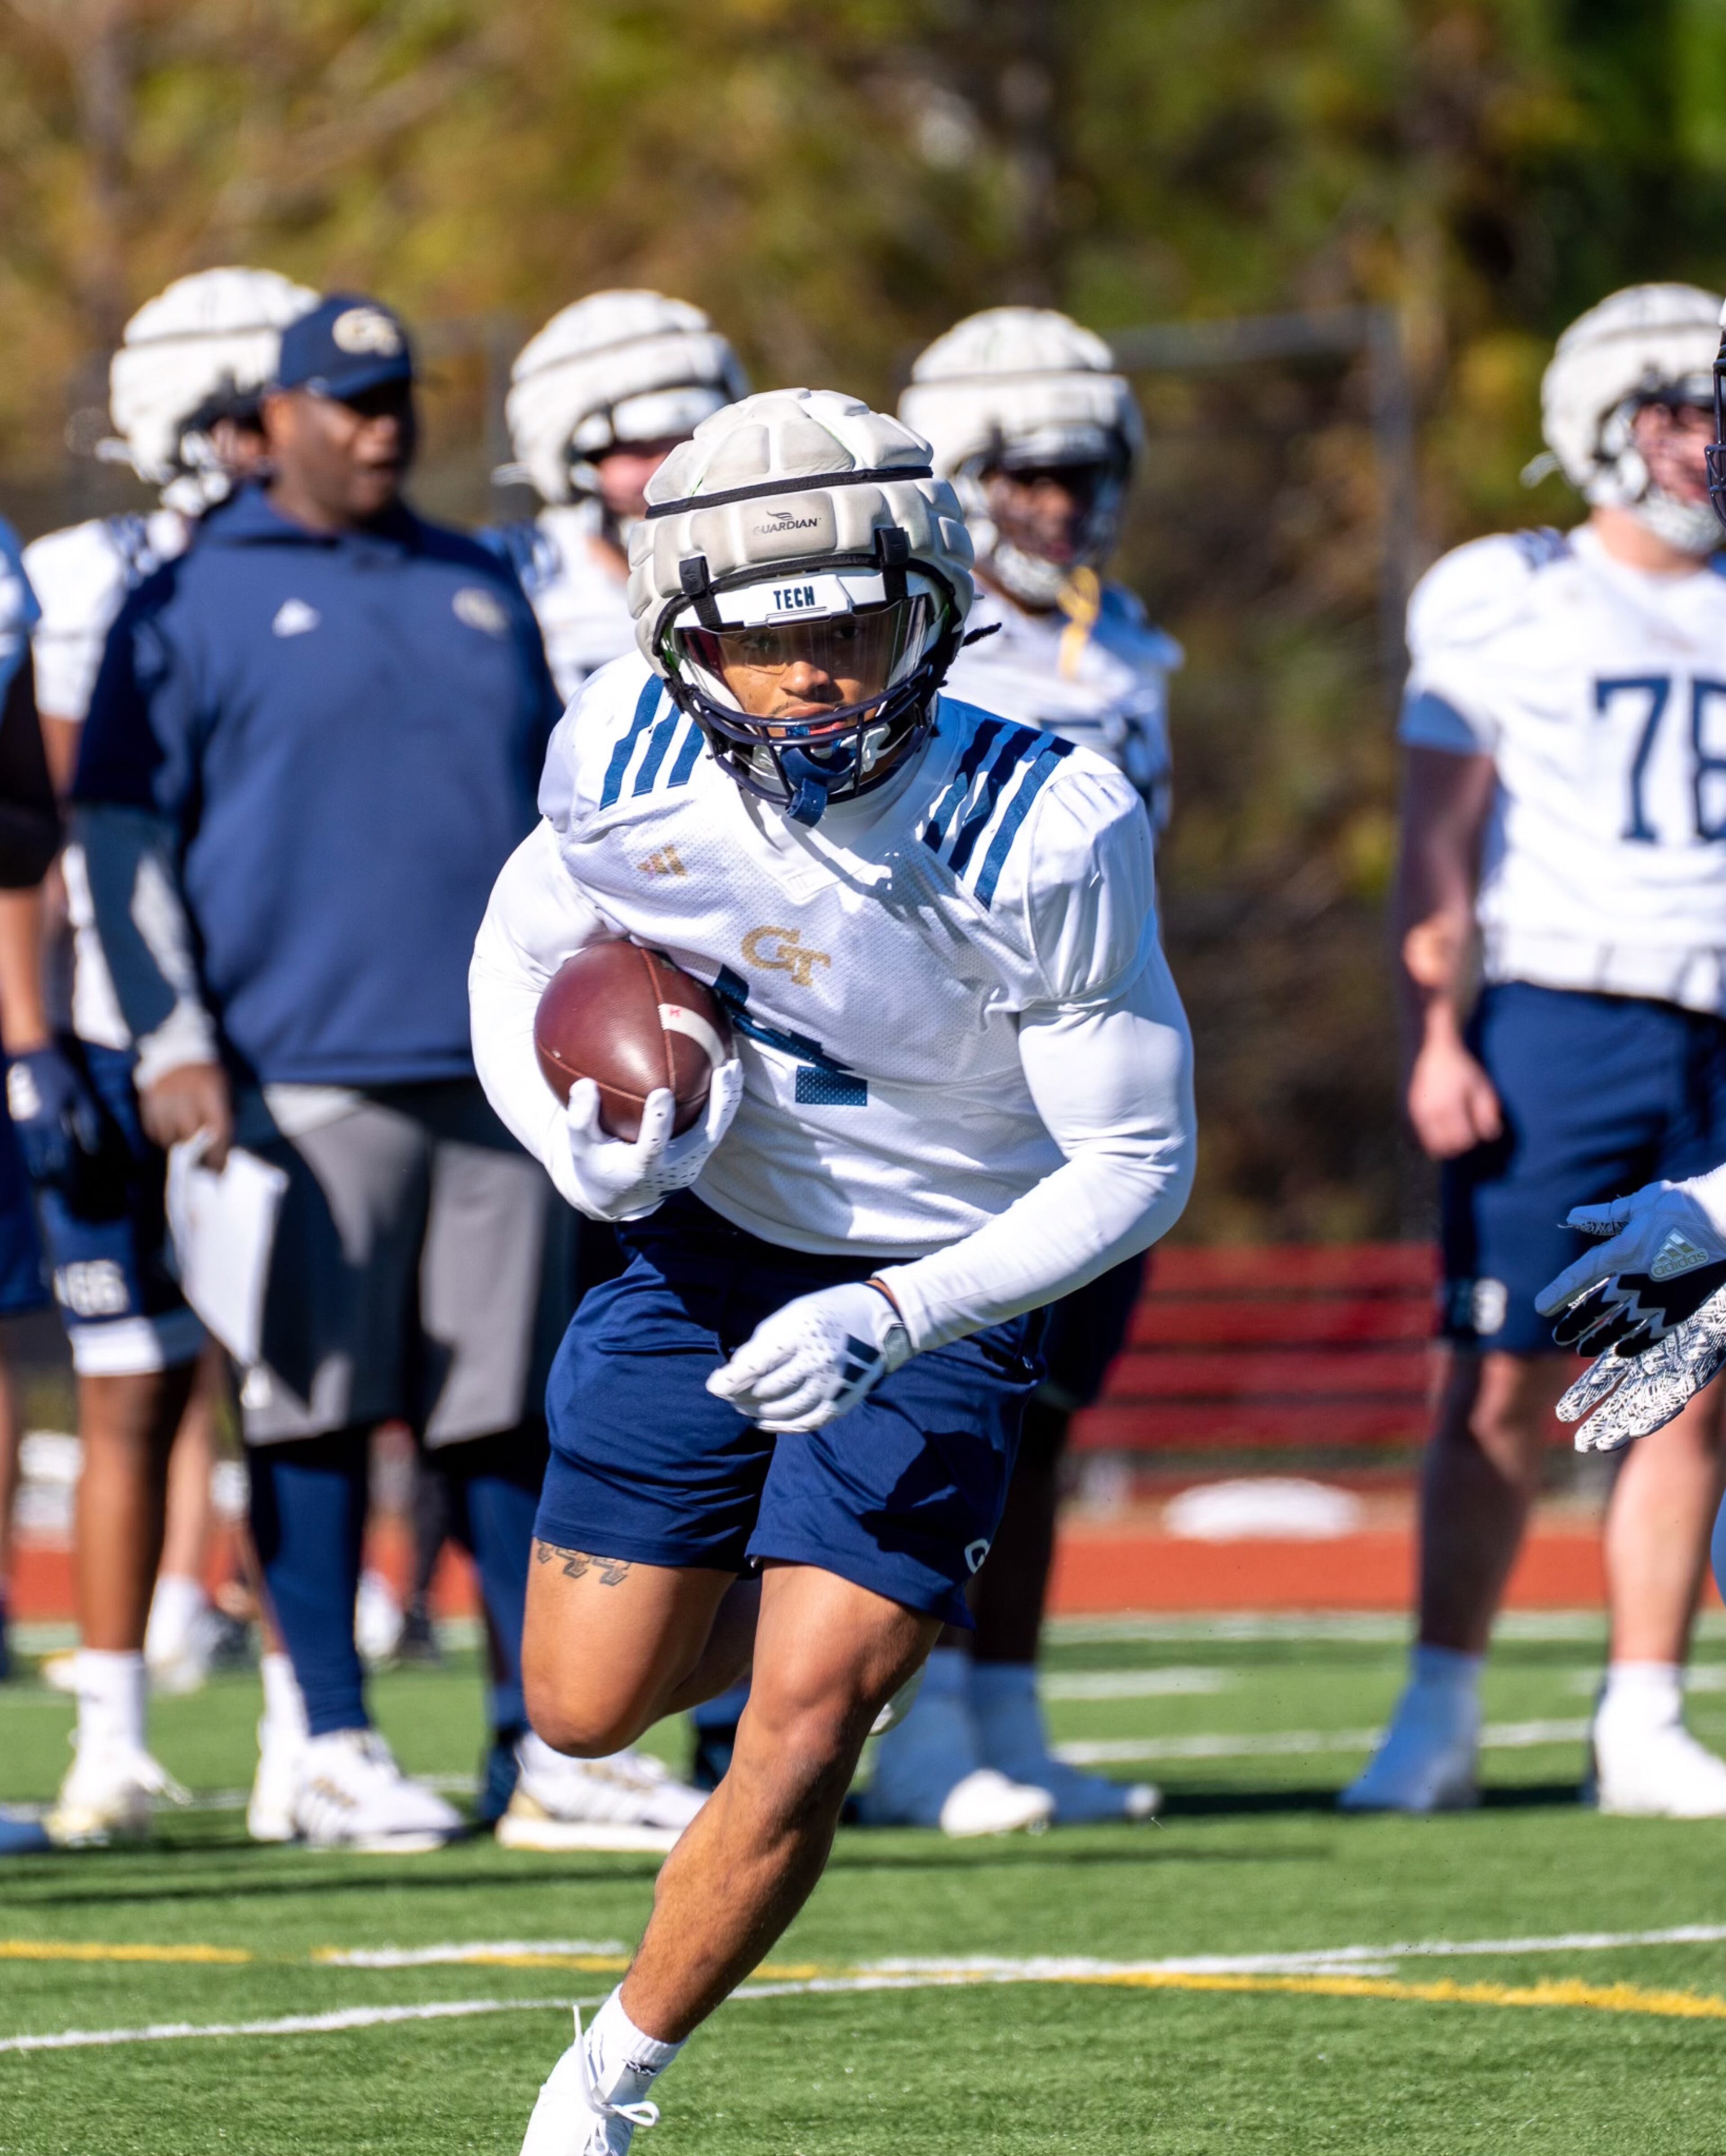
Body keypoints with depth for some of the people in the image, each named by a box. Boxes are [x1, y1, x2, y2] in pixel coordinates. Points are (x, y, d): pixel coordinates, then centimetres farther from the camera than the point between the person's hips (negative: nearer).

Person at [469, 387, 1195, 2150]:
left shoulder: (1045, 838, -28)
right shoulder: (628, 760, -19)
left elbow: (1138, 1165, -18)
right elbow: (519, 964, 3)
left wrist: (894, 1318, -29)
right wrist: (584, 1153, -18)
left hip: (936, 1292, -3)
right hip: (703, 1244, 3)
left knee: (800, 1731, -13)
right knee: (585, 1712, 6)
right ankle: (806, 1596, 39)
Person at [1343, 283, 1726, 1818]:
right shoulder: (1503, 602, 3)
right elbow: (1438, 845, 1)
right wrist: (1437, 1040, -9)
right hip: (1559, 1020, -4)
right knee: (1505, 1386, -5)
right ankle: (1441, 1716, 3)